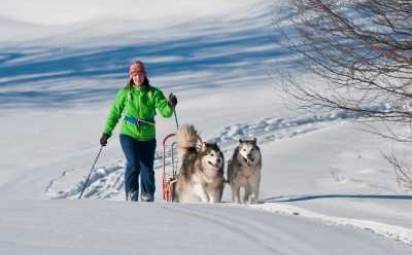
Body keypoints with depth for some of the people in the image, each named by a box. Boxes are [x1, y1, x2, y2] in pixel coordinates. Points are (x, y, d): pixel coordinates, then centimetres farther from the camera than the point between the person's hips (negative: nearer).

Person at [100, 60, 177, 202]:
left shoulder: (154, 93, -1)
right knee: (133, 164, -22)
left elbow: (165, 112, -12)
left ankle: (147, 200, 22)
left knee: (147, 170, 4)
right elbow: (115, 113, 10)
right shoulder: (125, 93, 1)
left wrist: (171, 106, -33)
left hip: (148, 138, 1)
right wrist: (107, 132, 9)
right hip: (128, 135, -1)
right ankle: (131, 198, -11)